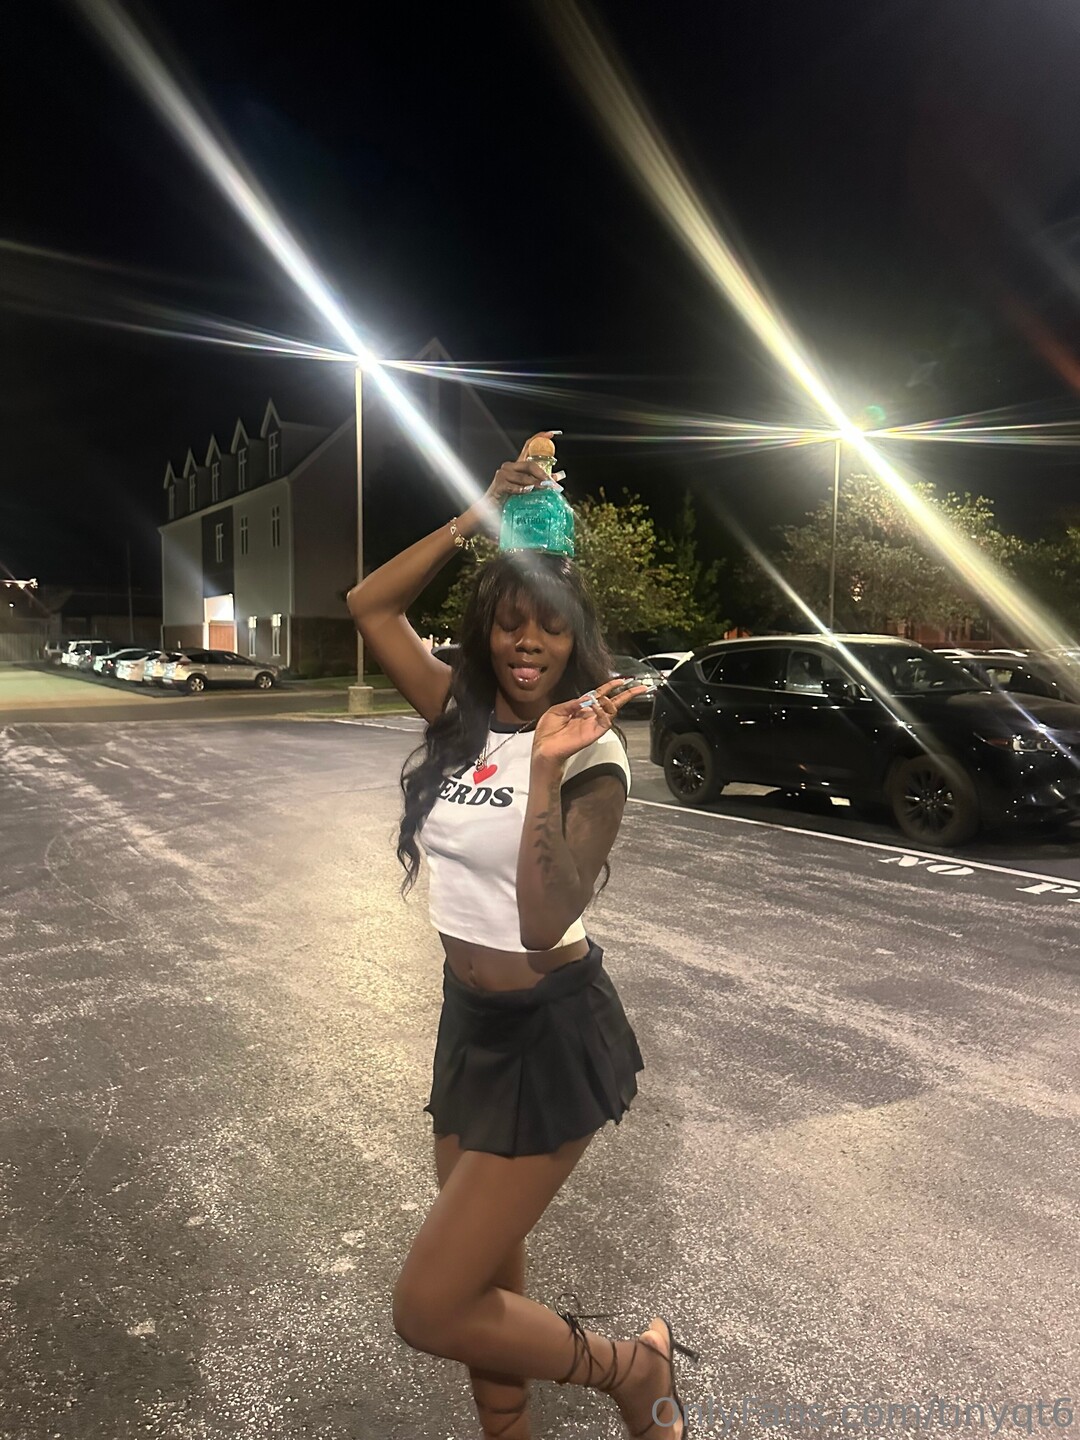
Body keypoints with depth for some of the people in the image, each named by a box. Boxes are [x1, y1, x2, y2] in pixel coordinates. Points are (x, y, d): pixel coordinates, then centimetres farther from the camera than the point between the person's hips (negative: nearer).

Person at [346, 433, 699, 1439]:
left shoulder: (592, 753, -16)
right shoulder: (461, 718, 1)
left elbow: (545, 924, -26)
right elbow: (369, 606, 1)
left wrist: (550, 762, -31)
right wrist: (477, 517, -4)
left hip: (551, 1033, -6)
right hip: (469, 1020, 6)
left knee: (428, 1309, -1)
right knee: (481, 1287, 19)